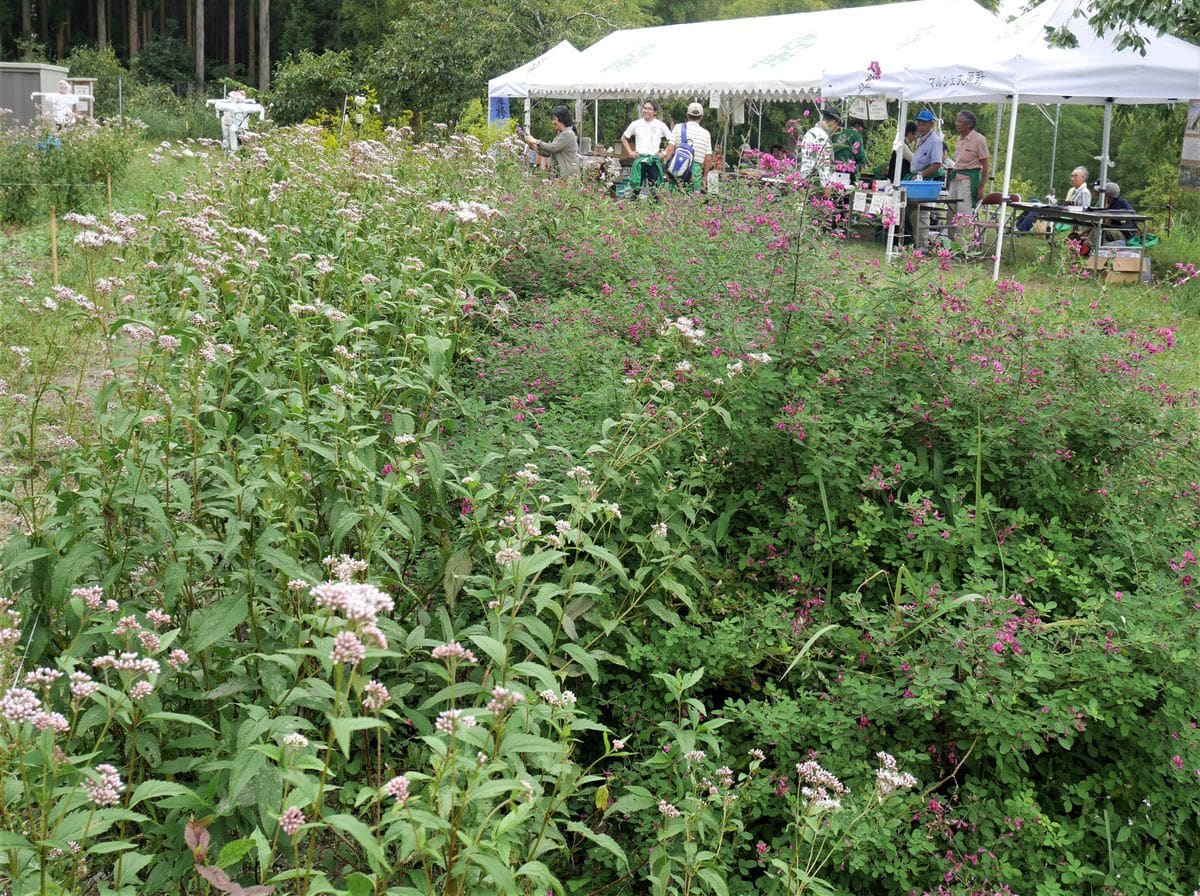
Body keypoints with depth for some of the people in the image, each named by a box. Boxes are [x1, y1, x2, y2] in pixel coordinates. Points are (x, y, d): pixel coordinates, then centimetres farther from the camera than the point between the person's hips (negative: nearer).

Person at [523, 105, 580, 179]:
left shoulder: (568, 134, -11)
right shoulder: (560, 134, 20)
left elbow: (552, 148, -16)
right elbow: (549, 153, 16)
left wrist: (536, 142, -9)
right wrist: (535, 147, 2)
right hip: (561, 174, 9)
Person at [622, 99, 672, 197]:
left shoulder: (660, 126, 2)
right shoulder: (636, 124, 5)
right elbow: (623, 138, 16)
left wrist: (664, 153, 0)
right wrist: (630, 152, 7)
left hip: (655, 159, -1)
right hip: (639, 159, 1)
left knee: (655, 188, -1)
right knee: (636, 186, -2)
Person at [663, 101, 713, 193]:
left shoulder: (679, 128, 5)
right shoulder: (706, 133, 8)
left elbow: (670, 149, -3)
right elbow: (708, 158, 6)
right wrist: (704, 177, 16)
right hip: (696, 168, 0)